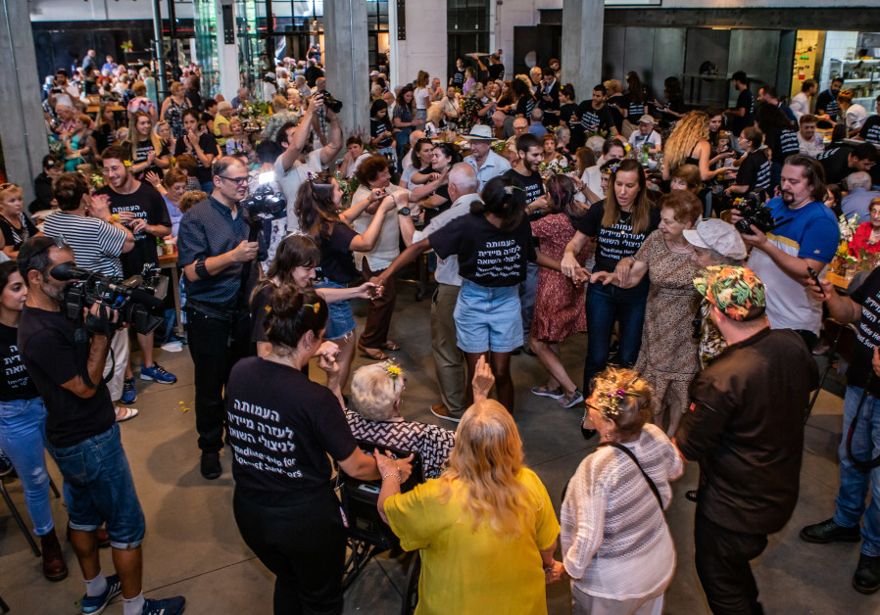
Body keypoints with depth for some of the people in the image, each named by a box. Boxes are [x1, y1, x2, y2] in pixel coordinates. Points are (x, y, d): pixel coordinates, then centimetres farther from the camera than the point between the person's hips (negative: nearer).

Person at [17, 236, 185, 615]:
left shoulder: (55, 312, 0)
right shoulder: (41, 334, -29)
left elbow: (86, 353, 5)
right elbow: (86, 386, -22)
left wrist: (106, 324, -11)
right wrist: (102, 332, -24)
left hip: (70, 439, 10)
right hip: (91, 443, -10)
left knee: (83, 515, 24)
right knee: (128, 527, 4)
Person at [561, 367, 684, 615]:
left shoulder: (596, 467, -36)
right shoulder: (656, 436, -18)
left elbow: (590, 537, -31)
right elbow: (676, 469, 4)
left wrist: (571, 567, -13)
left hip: (614, 583, -5)